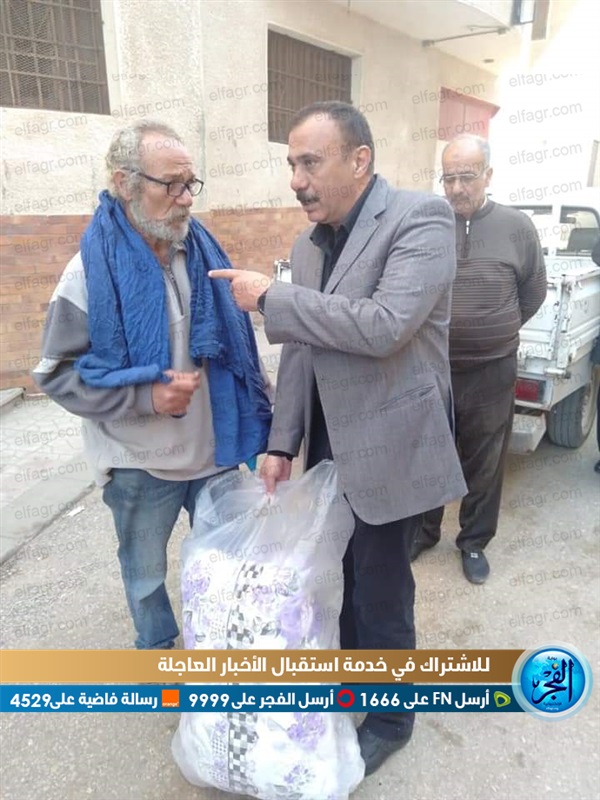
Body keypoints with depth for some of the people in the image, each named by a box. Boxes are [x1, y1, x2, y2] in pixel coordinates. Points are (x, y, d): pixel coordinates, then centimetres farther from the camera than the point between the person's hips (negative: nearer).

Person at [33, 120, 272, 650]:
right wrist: (146, 395, -23)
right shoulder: (93, 269, -14)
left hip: (215, 450, 4)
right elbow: (56, 373, -12)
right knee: (146, 573, 18)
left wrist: (259, 417, 4)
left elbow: (237, 343, 6)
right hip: (141, 464, -3)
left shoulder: (203, 252, -2)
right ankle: (157, 650, 47)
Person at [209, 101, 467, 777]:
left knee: (381, 592, 10)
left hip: (387, 445, -6)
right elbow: (299, 350, 10)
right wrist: (282, 443, 6)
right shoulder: (308, 244, 8)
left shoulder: (421, 217, -13)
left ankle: (389, 719, 38)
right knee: (338, 577, 21)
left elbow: (383, 325, -27)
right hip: (328, 445, 7)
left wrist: (270, 299, -19)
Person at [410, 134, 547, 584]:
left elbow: (534, 292, 9)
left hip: (491, 373, 0)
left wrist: (497, 333, 13)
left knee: (484, 464, 13)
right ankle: (424, 530, 36)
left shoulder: (517, 227, -3)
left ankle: (475, 542, 33)